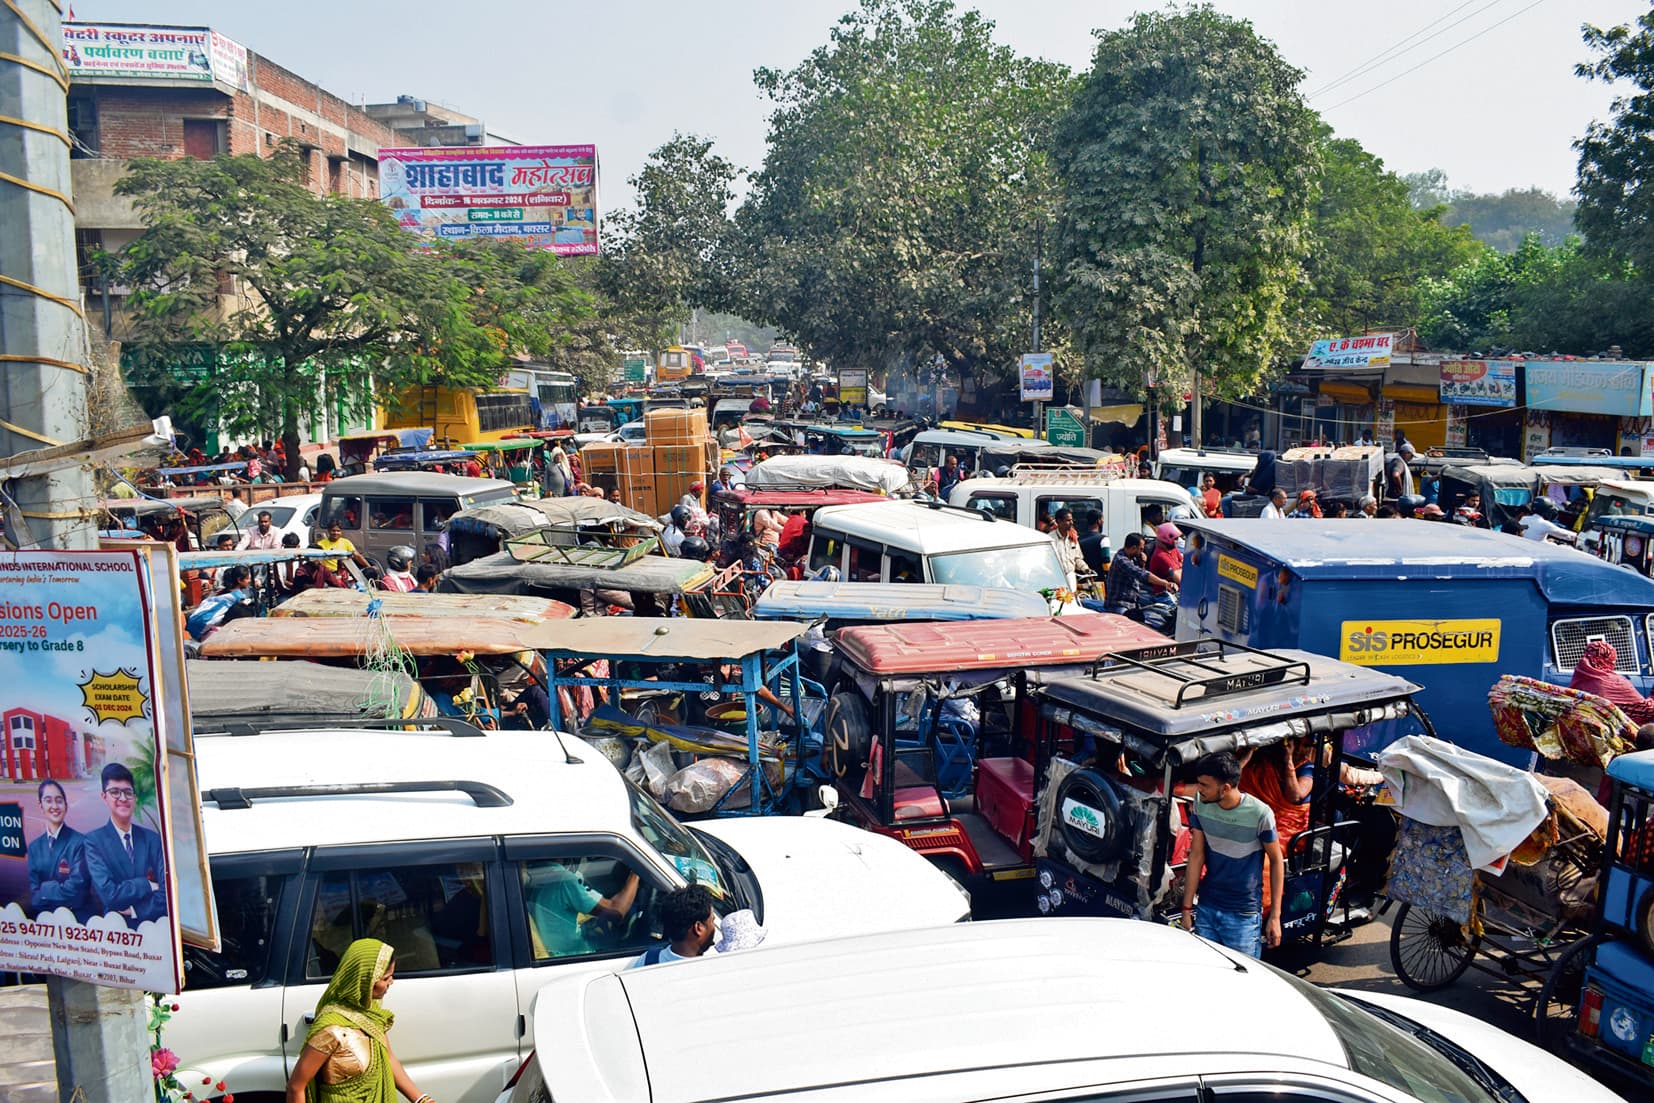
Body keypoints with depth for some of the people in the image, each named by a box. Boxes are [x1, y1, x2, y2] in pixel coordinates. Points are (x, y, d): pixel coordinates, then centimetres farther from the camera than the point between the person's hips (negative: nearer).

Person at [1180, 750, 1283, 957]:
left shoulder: (1260, 814, -16)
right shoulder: (1201, 807, -5)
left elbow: (1276, 861, -5)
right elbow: (1196, 856, 2)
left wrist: (1275, 916, -4)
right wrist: (1187, 909, 2)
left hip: (1244, 915, -4)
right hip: (1206, 909, 4)